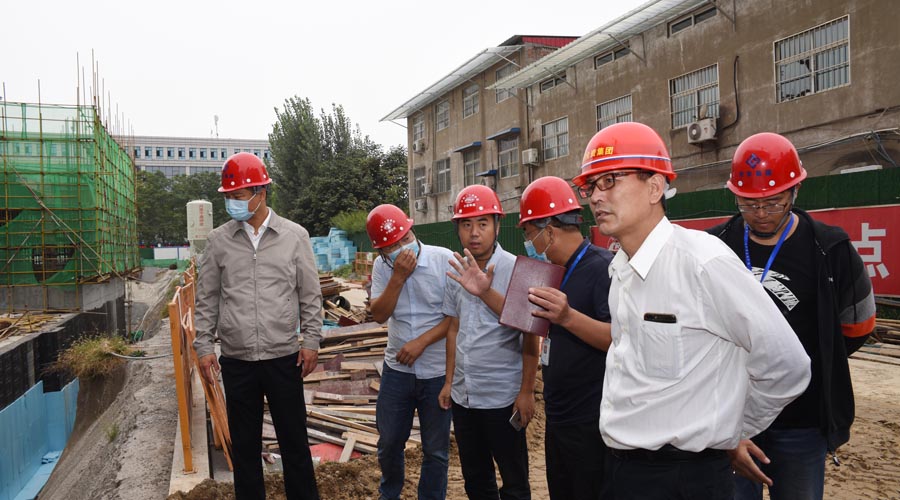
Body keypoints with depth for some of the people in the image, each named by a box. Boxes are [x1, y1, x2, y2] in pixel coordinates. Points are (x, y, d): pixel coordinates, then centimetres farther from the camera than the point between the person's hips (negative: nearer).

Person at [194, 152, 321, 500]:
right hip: (236, 361, 1)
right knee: (244, 444, 12)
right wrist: (204, 346, 2)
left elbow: (310, 296, 2)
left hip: (284, 358, -1)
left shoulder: (295, 236, -1)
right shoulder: (218, 240, 2)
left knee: (294, 440, 9)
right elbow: (207, 299, 7)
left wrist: (311, 341, -2)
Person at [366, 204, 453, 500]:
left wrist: (421, 342, -18)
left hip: (439, 372, -3)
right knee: (389, 443, 17)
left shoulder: (445, 260, -12)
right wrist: (398, 276, -19)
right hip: (397, 368, 3)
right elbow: (379, 315, -8)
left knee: (436, 450, 10)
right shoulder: (382, 267, -1)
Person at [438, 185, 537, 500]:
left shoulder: (515, 270, -12)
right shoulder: (456, 273, 5)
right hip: (463, 395, 6)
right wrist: (449, 381, 14)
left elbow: (530, 336, -11)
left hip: (503, 398, -5)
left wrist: (527, 391, -13)